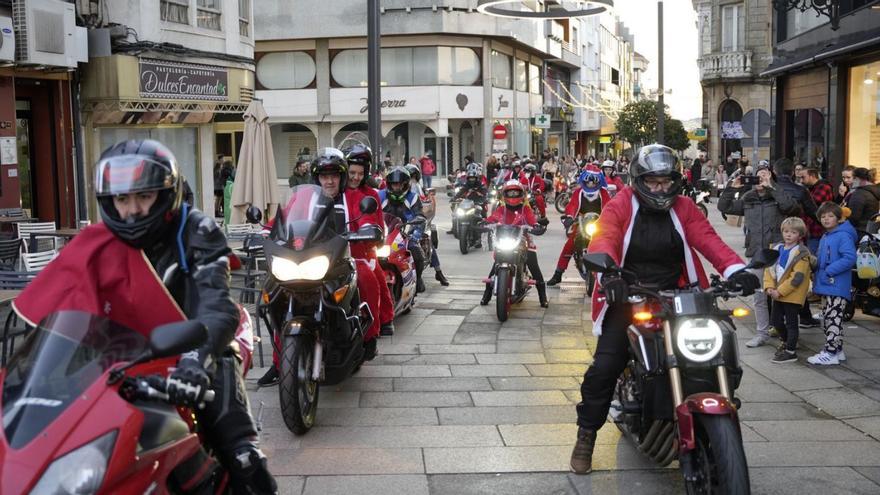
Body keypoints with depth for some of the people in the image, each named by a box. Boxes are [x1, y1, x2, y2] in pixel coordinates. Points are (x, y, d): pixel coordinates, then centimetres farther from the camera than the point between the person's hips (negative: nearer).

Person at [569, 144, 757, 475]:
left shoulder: (684, 209, 5)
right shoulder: (619, 208, -4)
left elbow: (708, 239, -9)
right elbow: (603, 241, -22)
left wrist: (734, 269, -29)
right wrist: (608, 275, -43)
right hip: (627, 299, -3)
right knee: (604, 367, -12)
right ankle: (586, 435, 7)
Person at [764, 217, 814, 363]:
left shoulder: (801, 254, -15)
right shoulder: (777, 249, 7)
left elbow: (797, 278, -21)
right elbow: (769, 269, 7)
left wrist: (779, 291, -21)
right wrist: (769, 287, -7)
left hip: (793, 295, -7)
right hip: (778, 294, 7)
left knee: (791, 322, 0)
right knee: (775, 320, 16)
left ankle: (791, 352, 8)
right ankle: (787, 342, 38)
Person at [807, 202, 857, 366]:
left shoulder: (843, 236, -13)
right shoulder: (824, 238, 14)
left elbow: (850, 258, -23)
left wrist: (829, 270, -21)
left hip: (838, 286, -9)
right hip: (825, 286, 9)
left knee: (833, 319, -6)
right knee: (826, 319, 15)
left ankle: (830, 353, -2)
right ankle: (837, 350, 26)